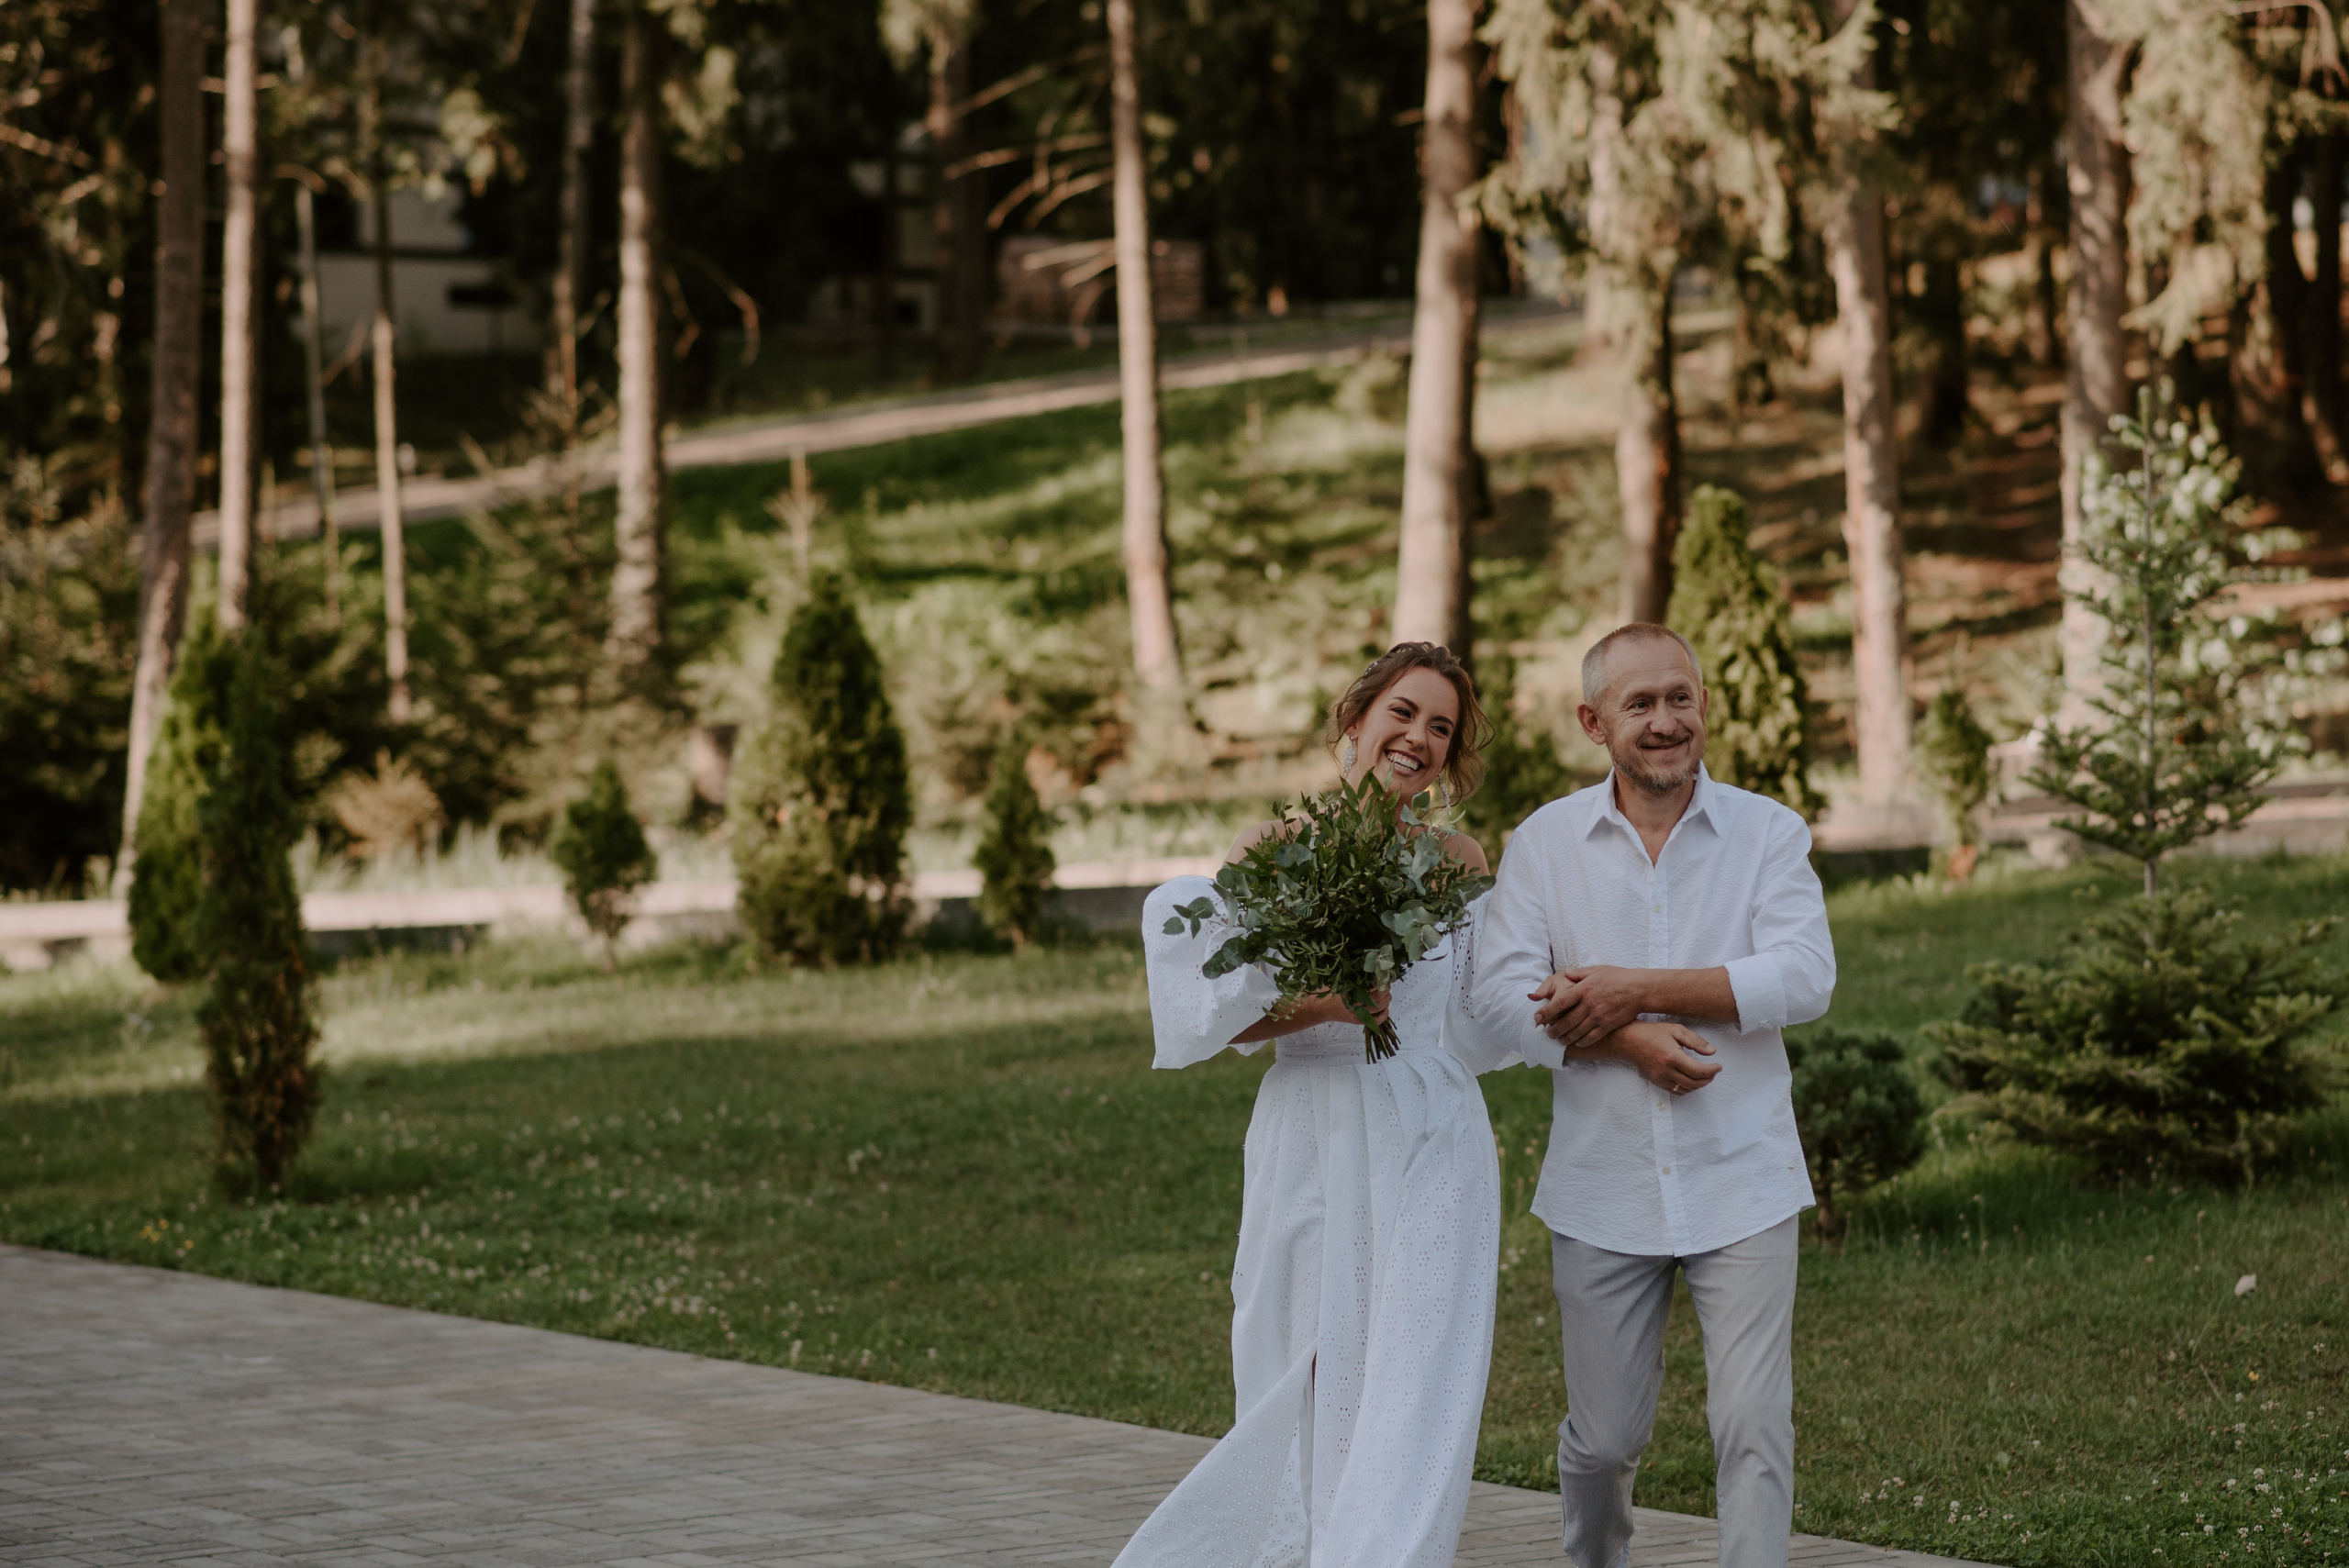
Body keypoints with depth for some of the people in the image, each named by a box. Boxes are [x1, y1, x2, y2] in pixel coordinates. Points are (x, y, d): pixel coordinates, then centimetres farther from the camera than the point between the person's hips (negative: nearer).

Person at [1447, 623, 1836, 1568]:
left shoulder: (1768, 833, 0)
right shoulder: (1546, 842, 3)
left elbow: (1805, 978, -14)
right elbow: (1498, 1002, -6)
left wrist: (1638, 988, -16)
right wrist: (1629, 1041, -19)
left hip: (1740, 1184, -1)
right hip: (1603, 1192, 1)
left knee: (1754, 1427, -9)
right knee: (1603, 1440, 10)